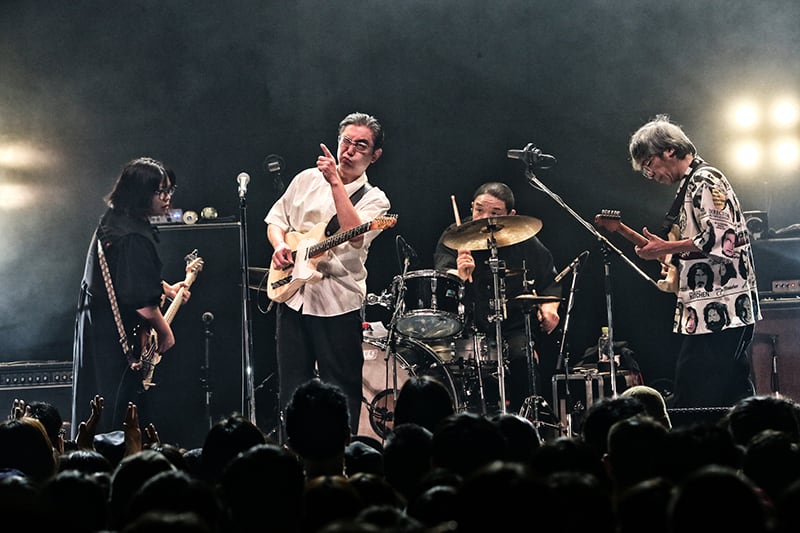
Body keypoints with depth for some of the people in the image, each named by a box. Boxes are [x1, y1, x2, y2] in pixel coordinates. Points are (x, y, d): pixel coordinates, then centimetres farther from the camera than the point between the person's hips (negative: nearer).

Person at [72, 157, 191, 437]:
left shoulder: (114, 220, 8)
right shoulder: (134, 237, -24)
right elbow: (140, 297, -25)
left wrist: (167, 288, 20)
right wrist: (165, 331, -12)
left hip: (94, 322, 11)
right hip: (115, 337, -11)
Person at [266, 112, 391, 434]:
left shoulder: (374, 200, -2)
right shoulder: (306, 180, 11)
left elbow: (355, 236, -21)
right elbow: (276, 219, 19)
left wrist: (335, 183, -23)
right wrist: (279, 245, -2)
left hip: (338, 302, -4)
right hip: (292, 295, 4)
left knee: (342, 394, -1)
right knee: (291, 390, 9)